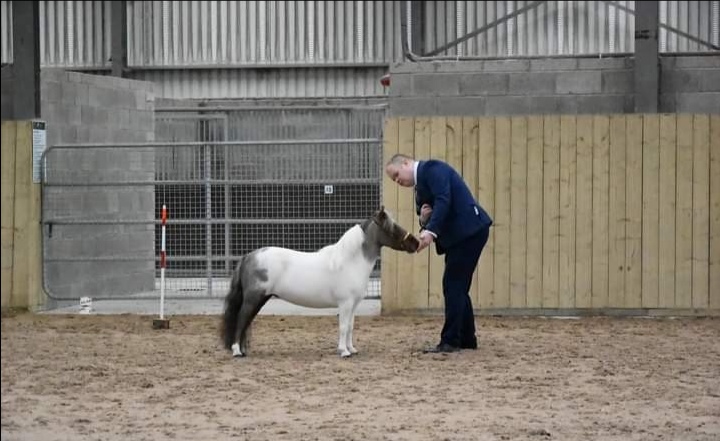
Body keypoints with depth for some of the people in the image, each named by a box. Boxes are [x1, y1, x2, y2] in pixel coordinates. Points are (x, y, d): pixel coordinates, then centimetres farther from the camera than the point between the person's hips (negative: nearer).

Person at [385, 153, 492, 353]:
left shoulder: (431, 168, -8)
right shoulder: (421, 185, 20)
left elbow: (443, 200, -23)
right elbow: (431, 221, 19)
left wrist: (430, 231, -31)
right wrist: (424, 220, -5)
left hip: (469, 230, -10)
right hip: (460, 234, 10)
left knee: (453, 285, -9)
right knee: (457, 287, 13)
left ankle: (450, 341, -7)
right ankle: (467, 338, 19)